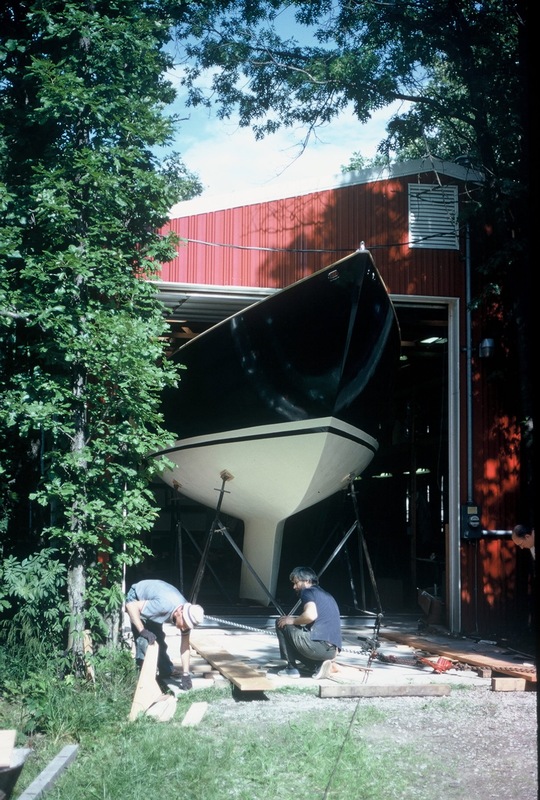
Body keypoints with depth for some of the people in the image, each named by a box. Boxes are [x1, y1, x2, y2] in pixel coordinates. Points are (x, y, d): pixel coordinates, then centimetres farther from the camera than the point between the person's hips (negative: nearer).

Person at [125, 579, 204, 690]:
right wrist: (142, 631, -43)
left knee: (159, 639, 8)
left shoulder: (187, 614, -20)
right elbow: (131, 605, -38)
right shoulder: (164, 605, -42)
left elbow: (185, 647, -14)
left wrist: (186, 674, -19)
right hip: (136, 600, -6)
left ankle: (167, 671, 23)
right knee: (144, 640, -18)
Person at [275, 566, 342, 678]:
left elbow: (311, 615, -18)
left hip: (318, 645, -8)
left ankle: (291, 668, 9)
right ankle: (317, 666, 7)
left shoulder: (308, 592, 2)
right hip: (332, 651, 8)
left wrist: (292, 621, -2)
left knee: (281, 624, 12)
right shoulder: (327, 596, 28)